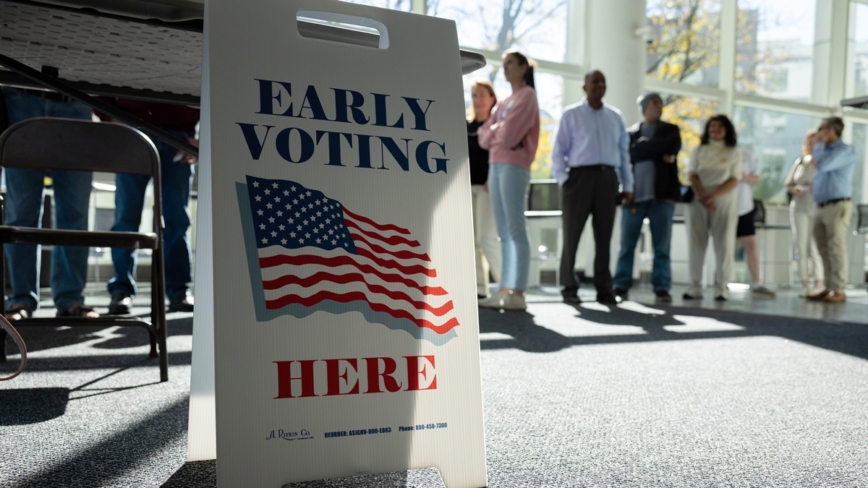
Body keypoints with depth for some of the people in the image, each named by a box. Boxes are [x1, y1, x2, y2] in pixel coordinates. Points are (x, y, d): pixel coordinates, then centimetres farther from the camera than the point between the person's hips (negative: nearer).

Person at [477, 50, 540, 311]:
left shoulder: (527, 95, 1)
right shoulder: (503, 103, 24)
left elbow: (508, 134, -12)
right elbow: (484, 137, 16)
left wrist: (495, 129, 6)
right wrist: (497, 131, -2)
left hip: (514, 166, -8)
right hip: (495, 166, 8)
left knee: (516, 229, -11)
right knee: (504, 232, 4)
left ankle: (518, 293, -13)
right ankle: (504, 290, 5)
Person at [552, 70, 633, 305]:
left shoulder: (615, 116, 15)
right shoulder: (571, 114, 6)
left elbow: (624, 152, 13)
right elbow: (559, 150, 2)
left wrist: (627, 185, 8)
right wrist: (563, 179, -9)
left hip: (607, 178, 3)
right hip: (579, 176, -3)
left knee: (604, 236, 5)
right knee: (572, 234, 0)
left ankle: (604, 288, 12)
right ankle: (569, 288, 7)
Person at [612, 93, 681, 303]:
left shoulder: (670, 130, 15)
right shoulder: (631, 133, 13)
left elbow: (671, 147, -7)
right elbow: (627, 155, -5)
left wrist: (642, 146, -1)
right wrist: (657, 153, -9)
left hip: (662, 194, 1)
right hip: (634, 194, 0)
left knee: (662, 245, 1)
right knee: (627, 244, 0)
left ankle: (662, 288, 6)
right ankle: (621, 286, 5)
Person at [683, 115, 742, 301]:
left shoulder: (734, 152, 9)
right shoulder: (698, 150, 12)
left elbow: (734, 180, -2)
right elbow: (692, 175, 1)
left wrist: (713, 195, -17)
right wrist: (702, 196, -16)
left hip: (724, 201, -1)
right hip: (698, 201, 1)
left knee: (724, 244, -3)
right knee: (696, 244, -2)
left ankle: (721, 288, 1)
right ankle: (695, 287, 1)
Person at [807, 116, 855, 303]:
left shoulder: (845, 151, -7)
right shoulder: (826, 151, 20)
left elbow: (822, 165, -20)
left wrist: (819, 144, -5)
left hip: (837, 206, -8)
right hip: (821, 207, 8)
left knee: (836, 249, -9)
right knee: (825, 250, 6)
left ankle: (839, 291, -7)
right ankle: (829, 288, 10)